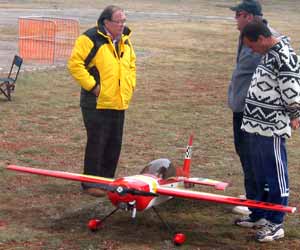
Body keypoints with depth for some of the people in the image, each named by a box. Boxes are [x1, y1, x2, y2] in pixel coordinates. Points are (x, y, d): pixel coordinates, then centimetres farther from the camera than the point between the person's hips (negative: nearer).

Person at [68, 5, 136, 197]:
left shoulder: (125, 41, 12)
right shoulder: (90, 39, -13)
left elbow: (131, 64, 27)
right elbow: (75, 64, -16)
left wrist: (130, 84, 13)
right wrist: (92, 86, -17)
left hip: (119, 102, 7)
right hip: (97, 103, -7)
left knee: (115, 144, 12)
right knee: (96, 143, -4)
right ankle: (90, 183, 5)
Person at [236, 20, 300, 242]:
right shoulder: (269, 53, 12)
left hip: (272, 128, -10)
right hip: (257, 125, 10)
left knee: (275, 176, -1)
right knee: (260, 174, 19)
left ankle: (276, 224, 6)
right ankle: (258, 214, 31)